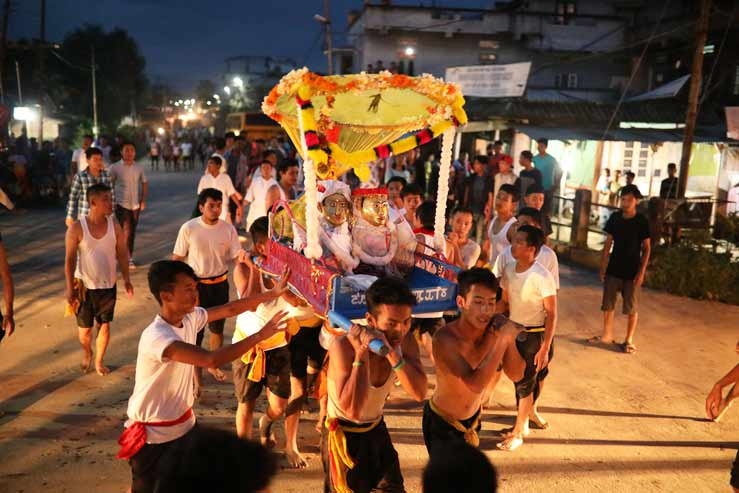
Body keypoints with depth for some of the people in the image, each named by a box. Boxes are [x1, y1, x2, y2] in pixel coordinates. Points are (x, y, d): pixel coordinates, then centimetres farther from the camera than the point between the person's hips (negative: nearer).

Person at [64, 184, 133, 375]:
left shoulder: (114, 226, -6)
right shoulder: (77, 228, -15)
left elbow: (122, 254, 2)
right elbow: (70, 260, -11)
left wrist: (126, 279, -2)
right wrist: (70, 288, -12)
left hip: (108, 285, 2)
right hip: (85, 286, -2)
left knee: (105, 325, 11)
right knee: (85, 328, 11)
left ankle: (99, 361, 31)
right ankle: (87, 354, 42)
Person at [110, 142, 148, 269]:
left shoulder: (139, 168, 4)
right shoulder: (115, 168, -6)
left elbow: (144, 183, 11)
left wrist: (143, 200, 3)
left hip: (135, 204, 4)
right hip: (121, 204, -4)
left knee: (132, 232, 10)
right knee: (126, 231, -10)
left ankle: (128, 256, 22)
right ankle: (128, 258, -4)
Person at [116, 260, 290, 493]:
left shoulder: (190, 318, -6)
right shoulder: (156, 337, -32)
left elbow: (229, 309, 4)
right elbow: (212, 360, -41)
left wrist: (273, 293, -4)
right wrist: (259, 335, -35)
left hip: (185, 425, 8)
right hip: (153, 435, -8)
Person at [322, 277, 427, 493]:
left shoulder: (405, 341, -13)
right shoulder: (343, 347, -30)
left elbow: (419, 393, -23)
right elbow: (352, 409, -36)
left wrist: (393, 354, -34)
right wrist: (361, 353, -38)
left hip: (377, 430, 6)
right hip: (343, 436, -6)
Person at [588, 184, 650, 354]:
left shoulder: (642, 221, -9)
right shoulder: (615, 217, 0)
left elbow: (646, 248, -6)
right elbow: (608, 243, 6)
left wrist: (642, 271, -12)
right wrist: (602, 266, 4)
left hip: (632, 271, -3)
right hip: (613, 268, 4)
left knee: (632, 307, 5)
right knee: (608, 304, 11)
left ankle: (629, 340, 17)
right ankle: (607, 335, 26)